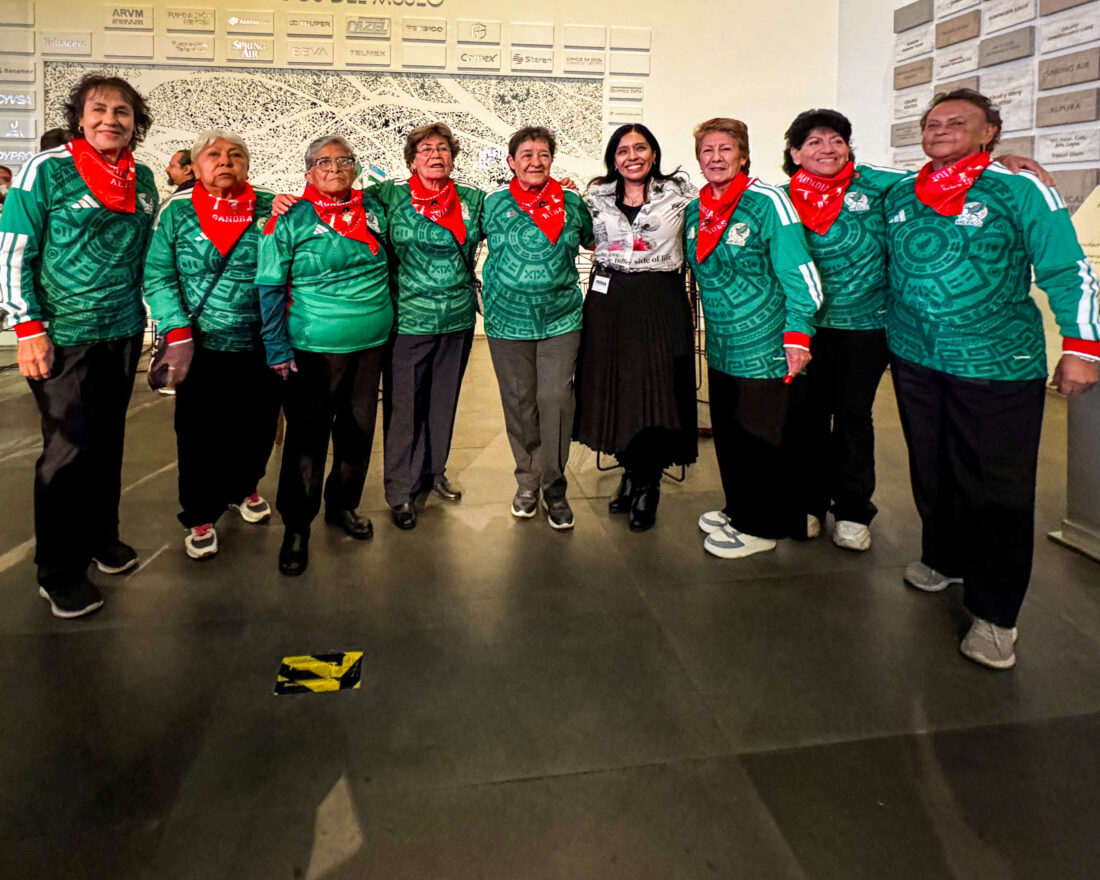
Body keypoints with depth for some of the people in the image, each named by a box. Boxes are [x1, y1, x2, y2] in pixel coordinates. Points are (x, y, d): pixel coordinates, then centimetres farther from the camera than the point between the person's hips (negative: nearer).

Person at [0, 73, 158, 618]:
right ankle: (58, 572, 11)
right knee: (70, 447, -3)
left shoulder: (143, 180, 8)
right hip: (64, 337, -5)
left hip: (123, 333, 5)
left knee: (108, 440, 14)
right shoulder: (47, 170, -7)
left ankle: (100, 537, 32)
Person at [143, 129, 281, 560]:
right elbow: (158, 277, -3)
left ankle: (242, 489, 41)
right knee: (201, 436, 4)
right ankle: (200, 516, 22)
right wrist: (178, 333, -14)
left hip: (261, 347, 2)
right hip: (201, 349, -1)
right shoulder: (176, 210, 0)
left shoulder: (271, 208, 0)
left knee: (257, 429, 14)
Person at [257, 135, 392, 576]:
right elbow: (270, 288, -6)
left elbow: (385, 263, 25)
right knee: (308, 435, 1)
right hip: (315, 347, -5)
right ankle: (296, 525, 15)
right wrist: (278, 350, -11)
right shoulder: (290, 219, -5)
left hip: (371, 342, 5)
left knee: (359, 429, 13)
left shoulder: (373, 207, 9)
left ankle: (343, 504, 33)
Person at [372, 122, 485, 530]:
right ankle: (401, 489, 18)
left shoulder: (473, 200, 7)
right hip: (409, 322, -3)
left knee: (444, 401, 16)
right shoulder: (390, 196, -2)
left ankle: (434, 471, 36)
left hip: (458, 320, 4)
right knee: (404, 406, 3)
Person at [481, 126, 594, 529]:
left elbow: (594, 242, 23)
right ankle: (527, 481, 24)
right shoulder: (494, 204, 4)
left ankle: (554, 486, 9)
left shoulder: (572, 203, 7)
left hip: (560, 320, 0)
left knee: (556, 398, -7)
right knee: (519, 402, 7)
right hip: (508, 321, 0)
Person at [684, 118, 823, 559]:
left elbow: (799, 271, -13)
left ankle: (760, 527, 16)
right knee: (727, 435, 15)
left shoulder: (767, 202, -11)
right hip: (720, 348, 7)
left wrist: (798, 335, -18)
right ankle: (738, 509, 33)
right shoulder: (694, 211, 9)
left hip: (764, 348, -7)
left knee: (760, 439, 1)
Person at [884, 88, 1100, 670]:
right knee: (931, 471, 16)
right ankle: (944, 559, 38)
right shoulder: (898, 197, 8)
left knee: (996, 489, -2)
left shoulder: (1020, 190, -5)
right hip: (914, 360, 5)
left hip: (998, 364, -4)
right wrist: (892, 329, 18)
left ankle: (994, 612, 9)